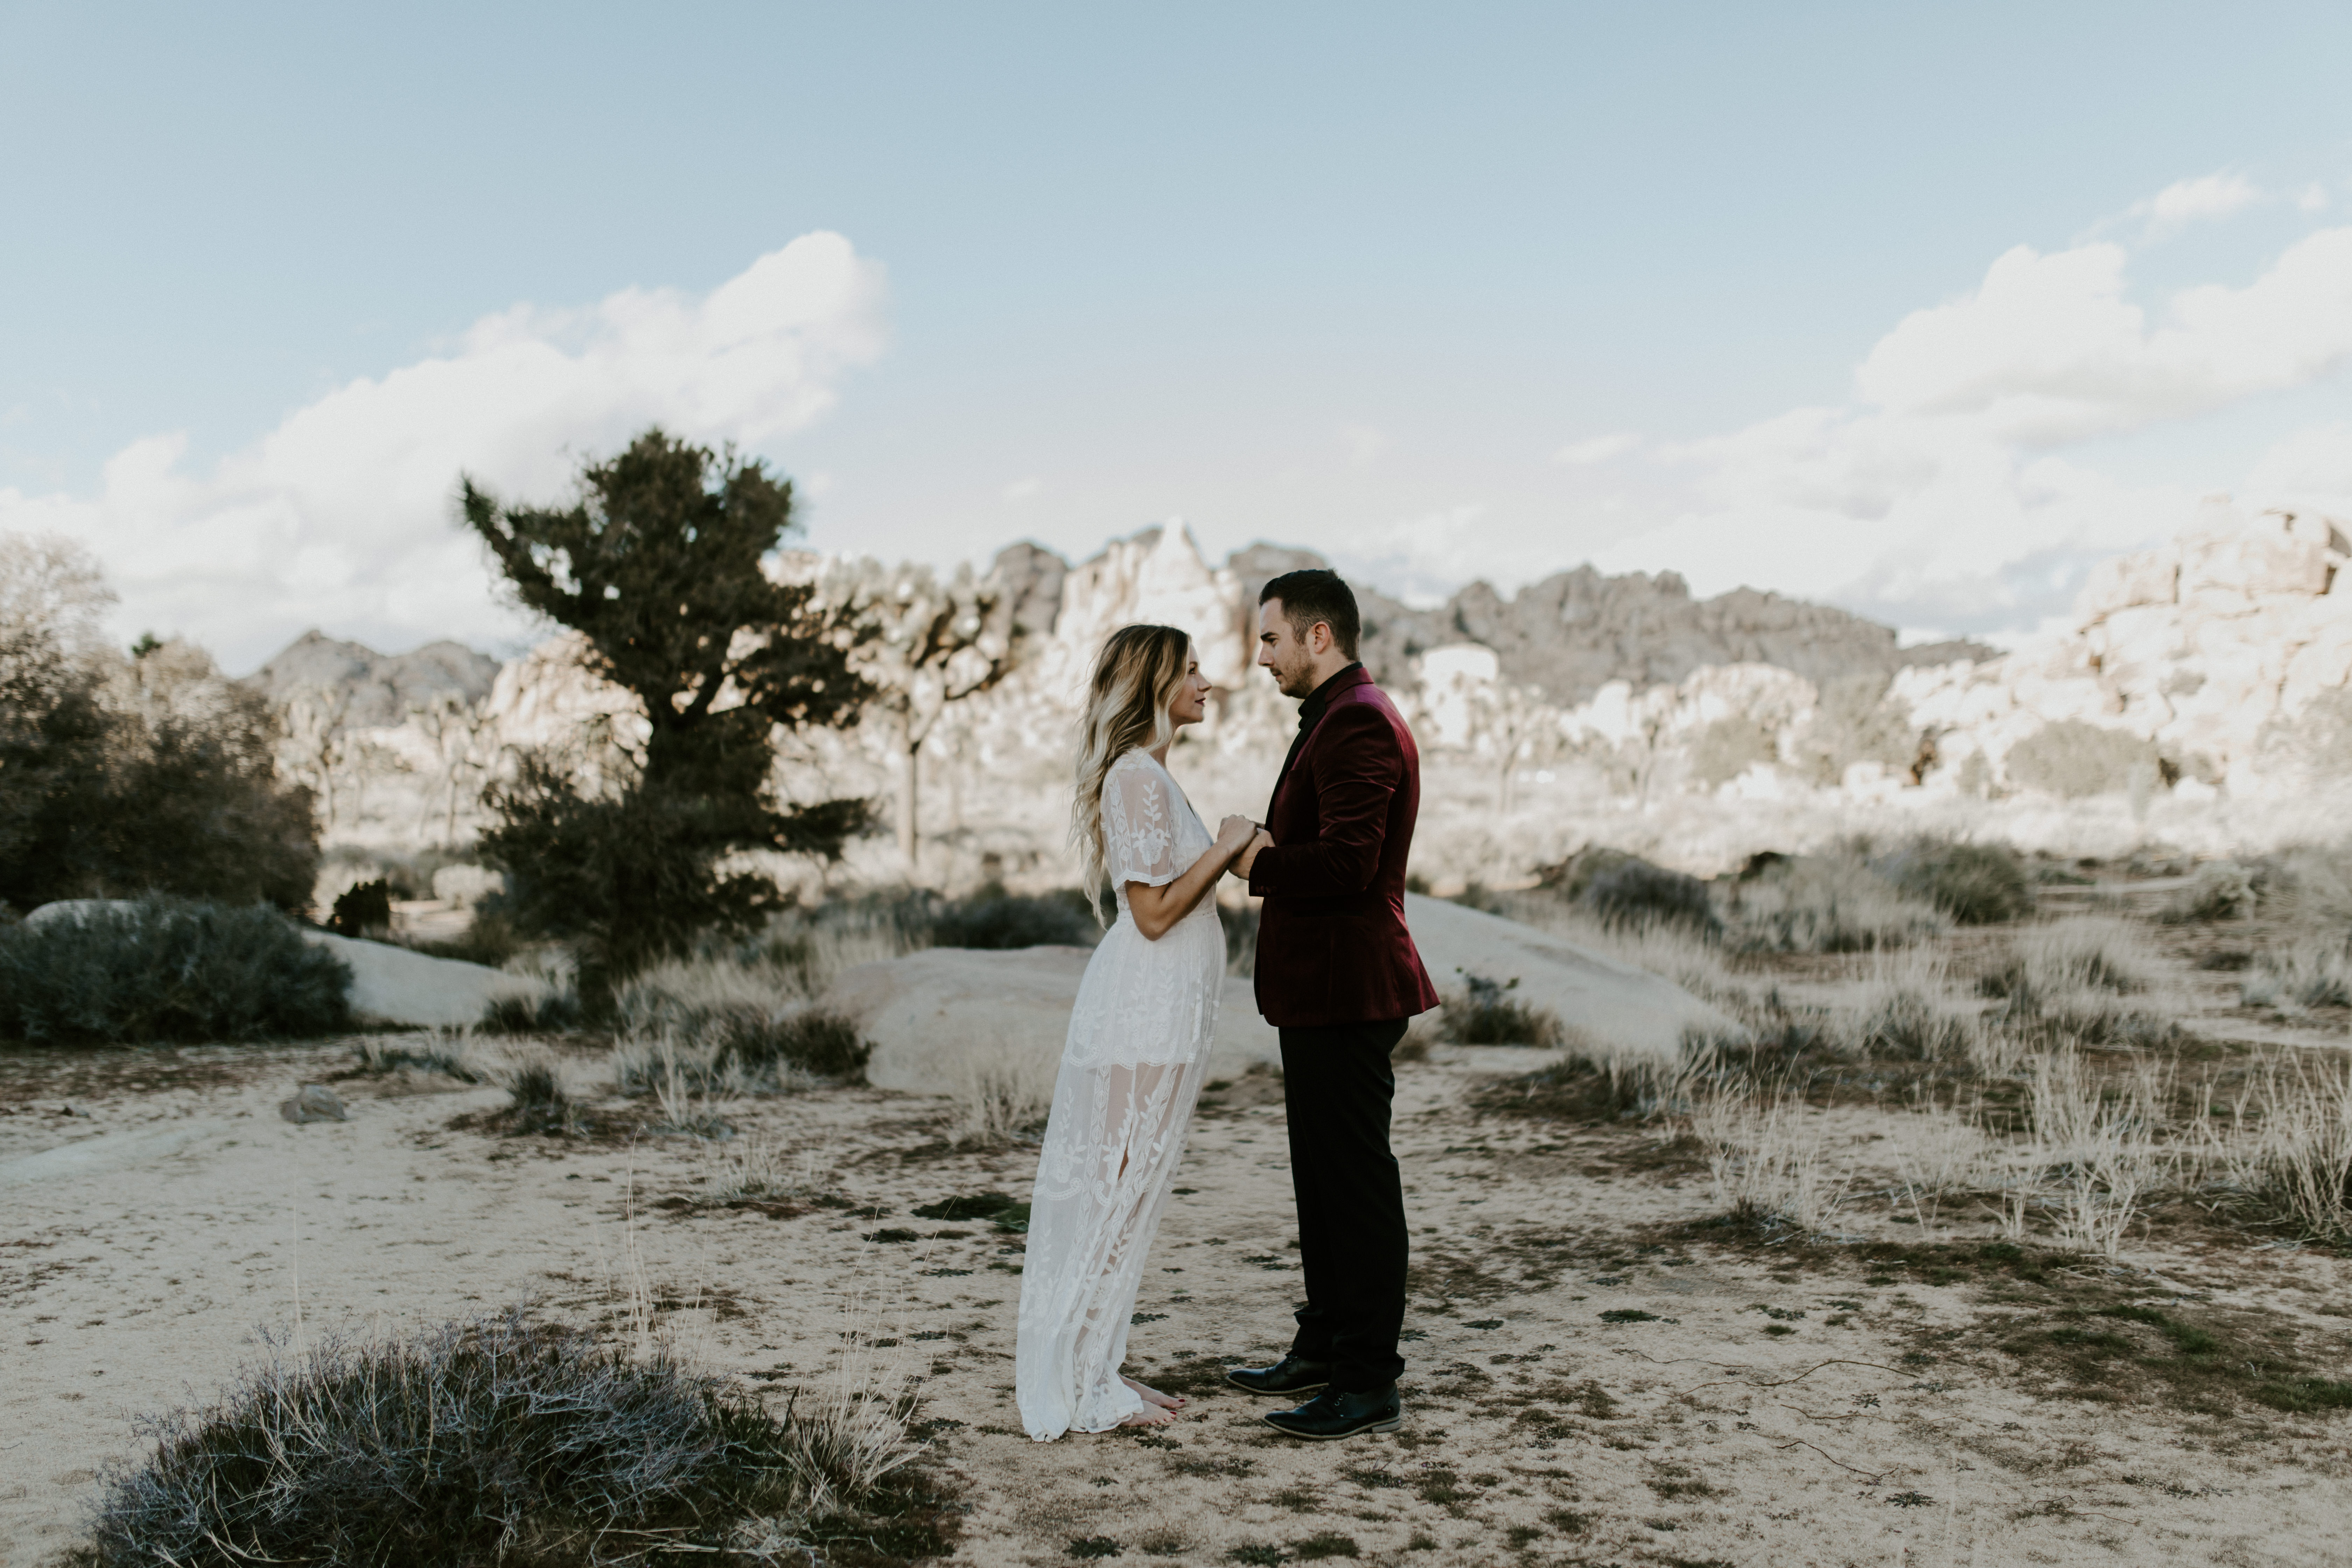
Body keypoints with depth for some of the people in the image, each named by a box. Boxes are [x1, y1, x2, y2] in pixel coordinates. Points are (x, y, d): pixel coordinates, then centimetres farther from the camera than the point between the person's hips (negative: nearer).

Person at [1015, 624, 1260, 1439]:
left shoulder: (1149, 774, 16)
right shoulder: (1137, 776, -16)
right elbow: (1153, 913, -19)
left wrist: (1227, 853, 13)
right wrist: (1225, 848, -12)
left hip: (1162, 1009, 10)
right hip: (1145, 1012, -10)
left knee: (1123, 1186, 14)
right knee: (1117, 1186, -2)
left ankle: (1091, 1369, 23)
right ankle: (1082, 1386, 8)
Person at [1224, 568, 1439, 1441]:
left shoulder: (1361, 725, -17)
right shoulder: (1332, 721, 18)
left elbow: (1346, 864, -27)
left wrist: (1257, 861, -13)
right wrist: (1265, 851, 6)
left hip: (1346, 994, -11)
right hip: (1321, 989, 11)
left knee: (1357, 1183, -3)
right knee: (1323, 1180, 18)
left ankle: (1369, 1384, 5)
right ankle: (1326, 1348, 30)